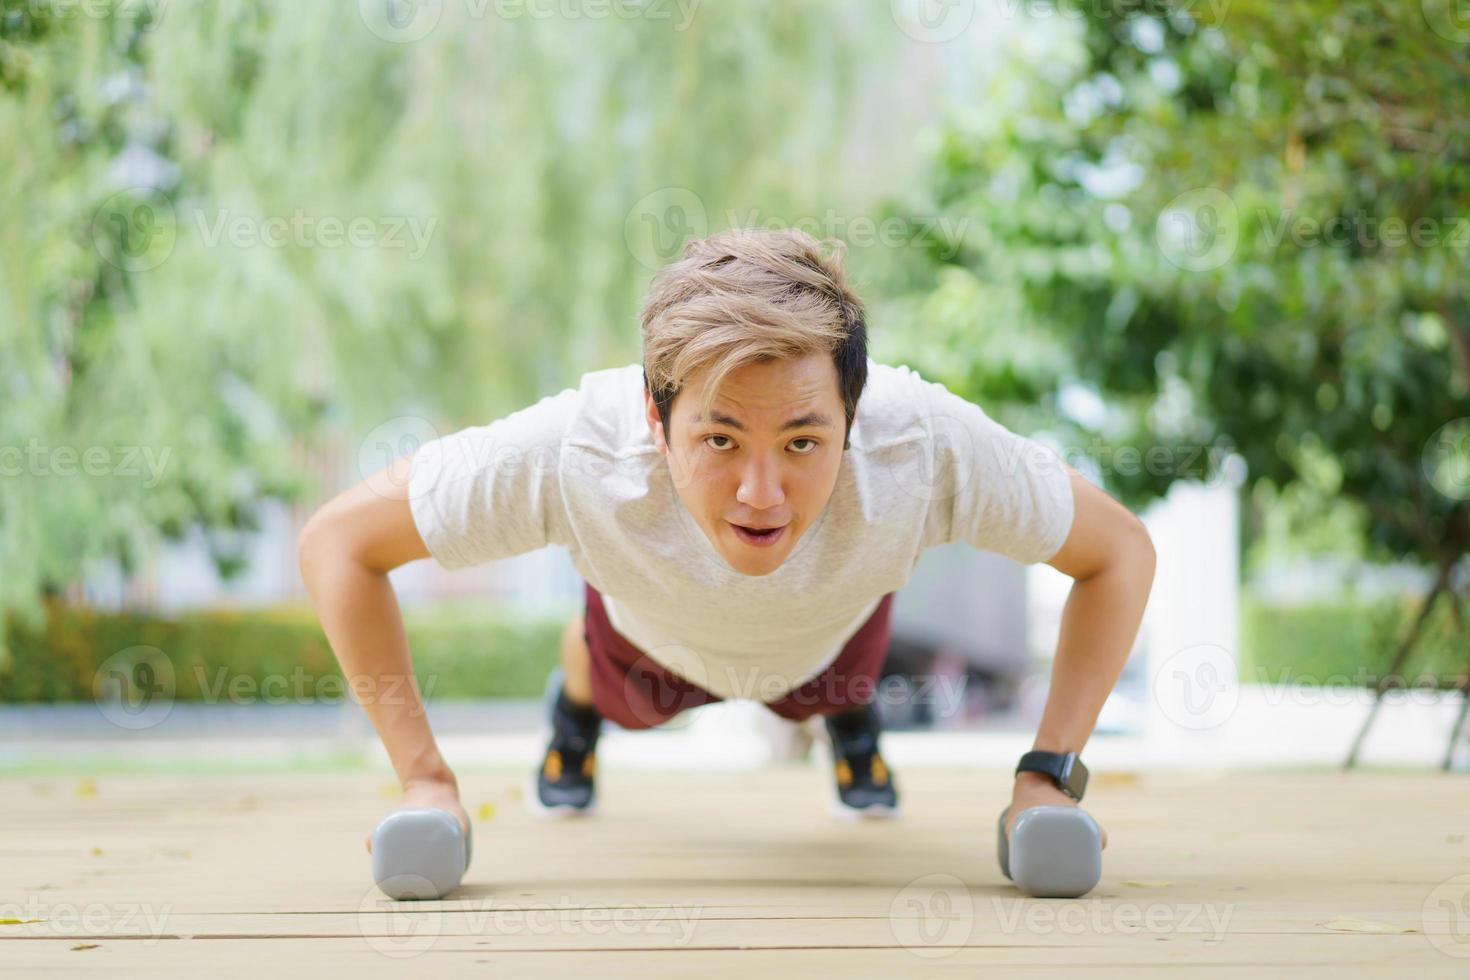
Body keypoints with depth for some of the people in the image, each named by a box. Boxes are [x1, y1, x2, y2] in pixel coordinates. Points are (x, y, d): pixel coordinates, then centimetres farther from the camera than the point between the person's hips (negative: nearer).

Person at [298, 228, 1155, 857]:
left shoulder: (930, 448, -49)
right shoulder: (565, 457, -50)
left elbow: (1120, 551, -31)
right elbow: (338, 540, -34)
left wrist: (1047, 775, -37)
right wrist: (426, 777, -37)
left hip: (830, 637, 1)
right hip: (655, 632, 0)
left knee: (835, 693, 36)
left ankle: (853, 717, 69)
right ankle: (576, 709, 68)